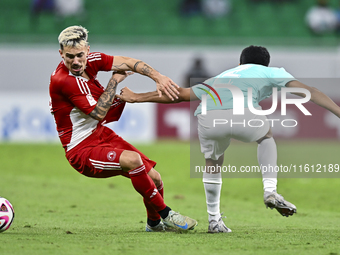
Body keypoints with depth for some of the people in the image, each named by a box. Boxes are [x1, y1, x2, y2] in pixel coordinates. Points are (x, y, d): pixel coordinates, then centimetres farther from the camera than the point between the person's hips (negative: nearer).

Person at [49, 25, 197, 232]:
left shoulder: (90, 60, -2)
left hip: (102, 135, 8)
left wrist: (159, 77, -21)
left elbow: (127, 63, -6)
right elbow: (98, 113, -22)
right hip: (81, 151, -8)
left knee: (155, 178, 4)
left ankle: (154, 223, 33)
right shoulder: (62, 80, -25)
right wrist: (114, 81, -12)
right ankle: (166, 214, -16)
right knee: (132, 160, -32)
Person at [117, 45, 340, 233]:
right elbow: (307, 91, 23)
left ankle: (214, 219, 32)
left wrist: (136, 98, 49)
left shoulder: (220, 78, 42)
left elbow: (179, 94, 43)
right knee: (266, 137, 32)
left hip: (207, 118, 3)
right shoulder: (270, 73, 34)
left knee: (213, 164, 32)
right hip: (242, 114, -3)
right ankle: (270, 190, 15)